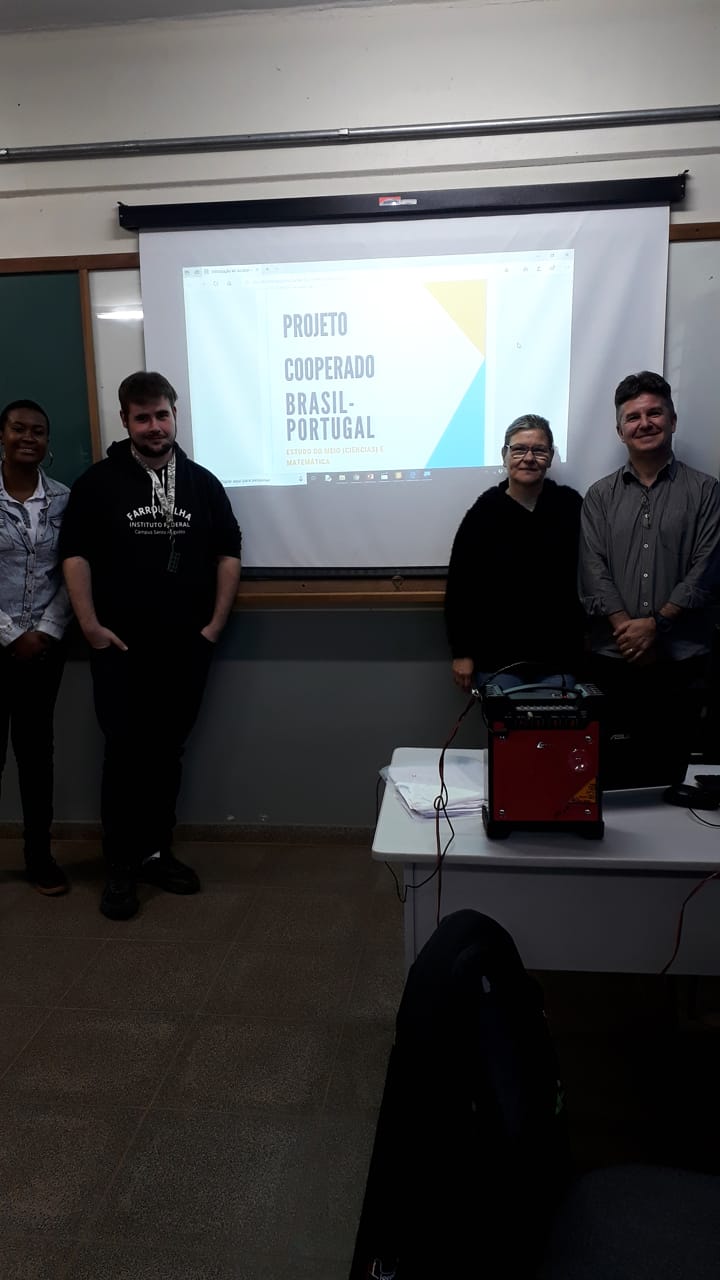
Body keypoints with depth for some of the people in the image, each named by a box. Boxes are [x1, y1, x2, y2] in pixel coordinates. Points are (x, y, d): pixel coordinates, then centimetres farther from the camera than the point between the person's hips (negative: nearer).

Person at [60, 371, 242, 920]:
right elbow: (75, 554, -2)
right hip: (122, 647, -2)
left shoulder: (202, 482, 8)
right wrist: (91, 626, -9)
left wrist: (216, 623, 2)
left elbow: (228, 553, 10)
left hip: (187, 647, 3)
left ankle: (157, 851, 24)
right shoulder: (99, 481, 0)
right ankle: (122, 865, 12)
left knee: (167, 752, 10)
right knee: (126, 753, 0)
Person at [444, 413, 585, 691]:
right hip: (497, 659, -1)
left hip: (558, 658, 1)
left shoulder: (570, 506, 1)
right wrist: (461, 653, -3)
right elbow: (460, 587, -1)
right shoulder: (484, 512, -3)